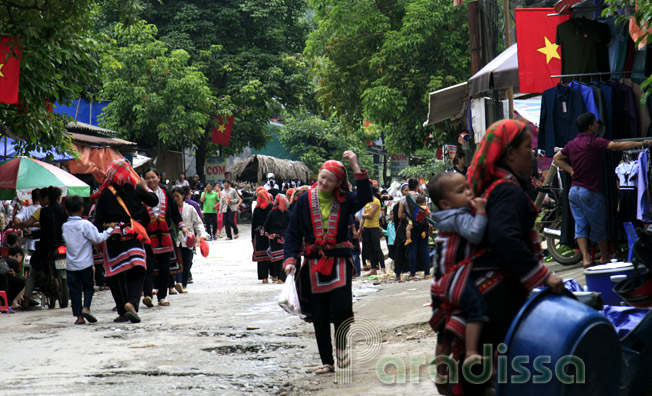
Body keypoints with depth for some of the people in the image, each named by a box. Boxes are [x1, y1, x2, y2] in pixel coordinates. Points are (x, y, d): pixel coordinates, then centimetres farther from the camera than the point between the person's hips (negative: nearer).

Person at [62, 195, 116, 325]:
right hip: (85, 263, -3)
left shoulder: (65, 226, 4)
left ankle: (79, 316, 3)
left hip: (71, 265, 3)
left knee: (74, 289, 6)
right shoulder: (85, 224, -10)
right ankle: (86, 308, -9)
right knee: (88, 287, 11)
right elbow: (98, 238, -14)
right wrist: (110, 229, -4)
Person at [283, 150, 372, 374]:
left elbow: (364, 198, -19)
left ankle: (341, 346, 11)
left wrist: (356, 168, -21)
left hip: (339, 262, -1)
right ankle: (327, 362, 16)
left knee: (341, 307, -18)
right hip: (314, 264, 1)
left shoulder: (344, 200, 1)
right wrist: (290, 259, -10)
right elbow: (293, 232, 2)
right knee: (319, 316, 4)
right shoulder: (305, 200, 1)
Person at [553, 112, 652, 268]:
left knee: (580, 226, 7)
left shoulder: (572, 144, 8)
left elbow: (557, 158, 22)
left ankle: (586, 258, -1)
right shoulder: (594, 142, -13)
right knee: (598, 227, 10)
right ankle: (605, 256, 24)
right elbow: (617, 145, -20)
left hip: (574, 191, 6)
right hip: (590, 191, -6)